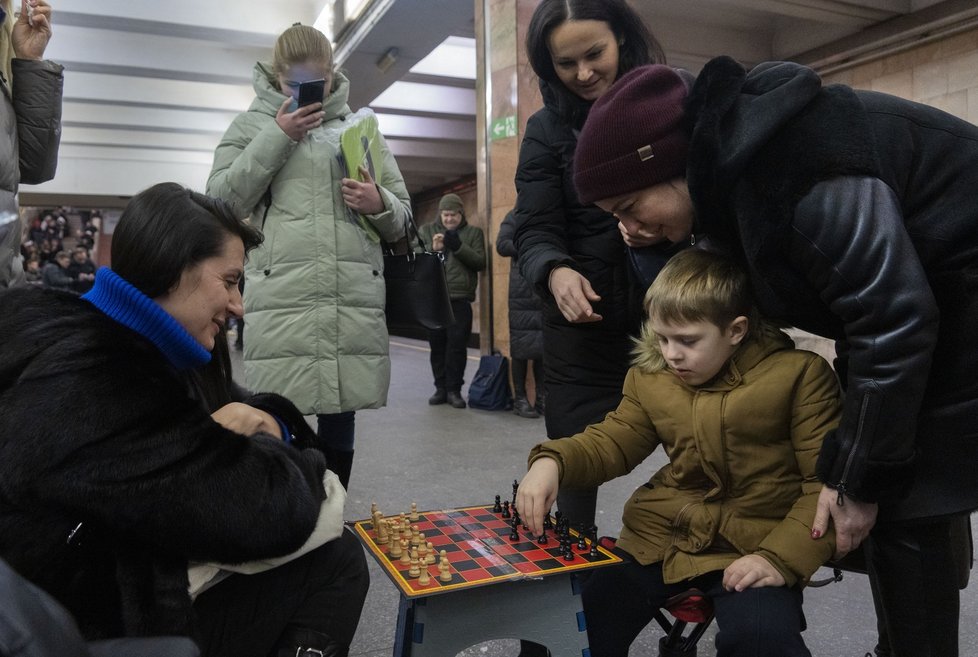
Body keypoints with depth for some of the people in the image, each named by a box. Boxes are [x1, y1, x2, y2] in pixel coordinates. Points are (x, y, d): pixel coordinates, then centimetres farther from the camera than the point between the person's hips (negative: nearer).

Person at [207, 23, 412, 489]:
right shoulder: (254, 124, 13)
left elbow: (401, 219, 17)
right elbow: (220, 203, 1)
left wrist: (379, 204, -7)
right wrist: (276, 138, -4)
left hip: (356, 300, 2)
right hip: (281, 299, -2)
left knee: (340, 420, 10)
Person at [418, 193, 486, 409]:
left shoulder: (474, 232, 9)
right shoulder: (426, 231, 12)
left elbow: (481, 262, -2)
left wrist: (459, 247, -14)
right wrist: (432, 250, -15)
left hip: (460, 299, -2)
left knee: (457, 345, -3)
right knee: (437, 345, 6)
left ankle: (454, 389, 6)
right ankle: (440, 387, 16)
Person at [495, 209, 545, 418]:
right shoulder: (516, 216, 7)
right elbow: (502, 245, -4)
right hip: (523, 291, -3)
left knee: (547, 346, 1)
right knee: (522, 346, -2)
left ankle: (543, 397, 9)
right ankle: (520, 398, 5)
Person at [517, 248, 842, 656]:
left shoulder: (799, 374, -10)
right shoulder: (650, 378, 3)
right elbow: (611, 442, 10)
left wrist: (781, 557, -18)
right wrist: (553, 461, -11)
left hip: (751, 548, -3)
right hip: (662, 535, 3)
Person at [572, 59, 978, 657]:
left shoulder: (784, 164, -29)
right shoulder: (732, 161, 0)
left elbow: (893, 319, -28)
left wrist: (860, 477, -20)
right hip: (929, 299, 9)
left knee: (903, 513, -7)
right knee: (916, 502, 12)